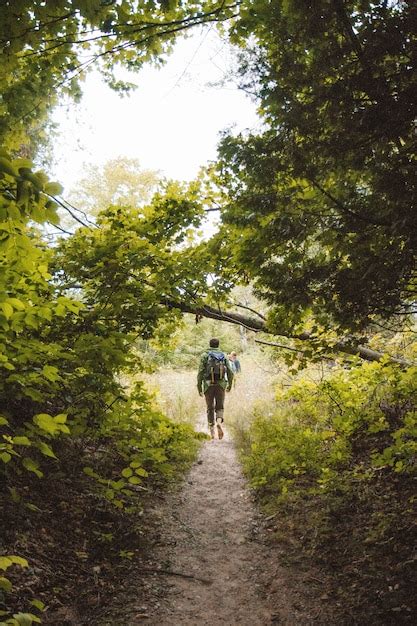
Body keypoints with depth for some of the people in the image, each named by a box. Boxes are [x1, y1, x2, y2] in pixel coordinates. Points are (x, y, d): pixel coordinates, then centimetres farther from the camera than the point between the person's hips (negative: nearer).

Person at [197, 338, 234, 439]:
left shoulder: (204, 355, 2)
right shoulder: (224, 356, 8)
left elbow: (200, 372, -5)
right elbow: (230, 372, 5)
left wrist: (199, 387, -1)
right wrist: (230, 385, 19)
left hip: (208, 385, -1)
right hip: (221, 385, 1)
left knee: (210, 408, 12)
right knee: (220, 408, 8)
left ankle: (212, 431, 7)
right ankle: (219, 423, -22)